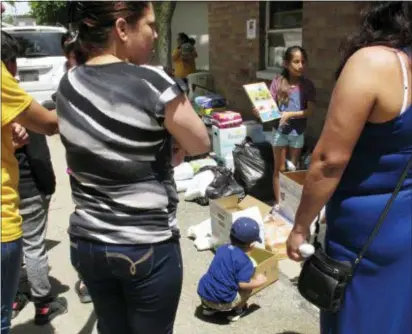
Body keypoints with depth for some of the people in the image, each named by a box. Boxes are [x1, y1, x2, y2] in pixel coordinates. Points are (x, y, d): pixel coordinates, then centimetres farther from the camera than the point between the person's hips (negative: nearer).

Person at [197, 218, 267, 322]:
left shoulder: (222, 249, 9)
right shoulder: (244, 261, -12)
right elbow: (243, 284, -19)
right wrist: (258, 282, 1)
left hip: (203, 294, 6)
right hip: (222, 302, -6)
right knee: (248, 287, 8)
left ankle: (209, 307, 25)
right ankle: (237, 310, 19)